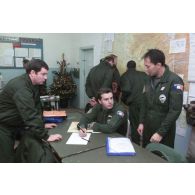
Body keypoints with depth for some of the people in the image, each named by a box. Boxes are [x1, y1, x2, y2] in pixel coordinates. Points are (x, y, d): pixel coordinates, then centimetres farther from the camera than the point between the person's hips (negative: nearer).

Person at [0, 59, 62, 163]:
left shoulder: (33, 84, -2)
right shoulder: (21, 88, -32)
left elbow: (36, 106, 5)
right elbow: (30, 115, -37)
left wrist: (41, 124, 2)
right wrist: (45, 137, -34)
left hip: (14, 123, 9)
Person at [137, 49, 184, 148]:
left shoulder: (174, 81, -16)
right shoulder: (150, 80, 5)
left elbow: (175, 110, -20)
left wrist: (161, 132, -20)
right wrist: (142, 122, 6)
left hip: (164, 132, -6)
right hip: (147, 128, 6)